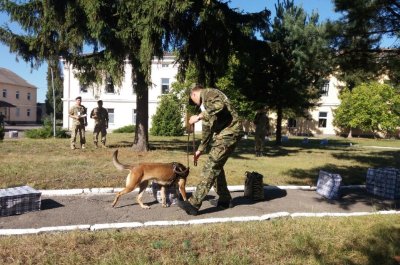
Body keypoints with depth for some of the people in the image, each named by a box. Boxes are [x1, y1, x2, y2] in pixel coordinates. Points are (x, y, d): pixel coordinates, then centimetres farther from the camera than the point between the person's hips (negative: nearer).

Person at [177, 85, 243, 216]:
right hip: (220, 133, 10)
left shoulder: (208, 92, -3)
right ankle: (225, 199, 27)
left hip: (229, 132, -10)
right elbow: (207, 129, 29)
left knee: (211, 166, -14)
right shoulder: (205, 105, 26)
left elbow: (219, 106, -27)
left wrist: (199, 116, -22)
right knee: (216, 166, 15)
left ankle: (194, 204, -15)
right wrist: (200, 149, 29)